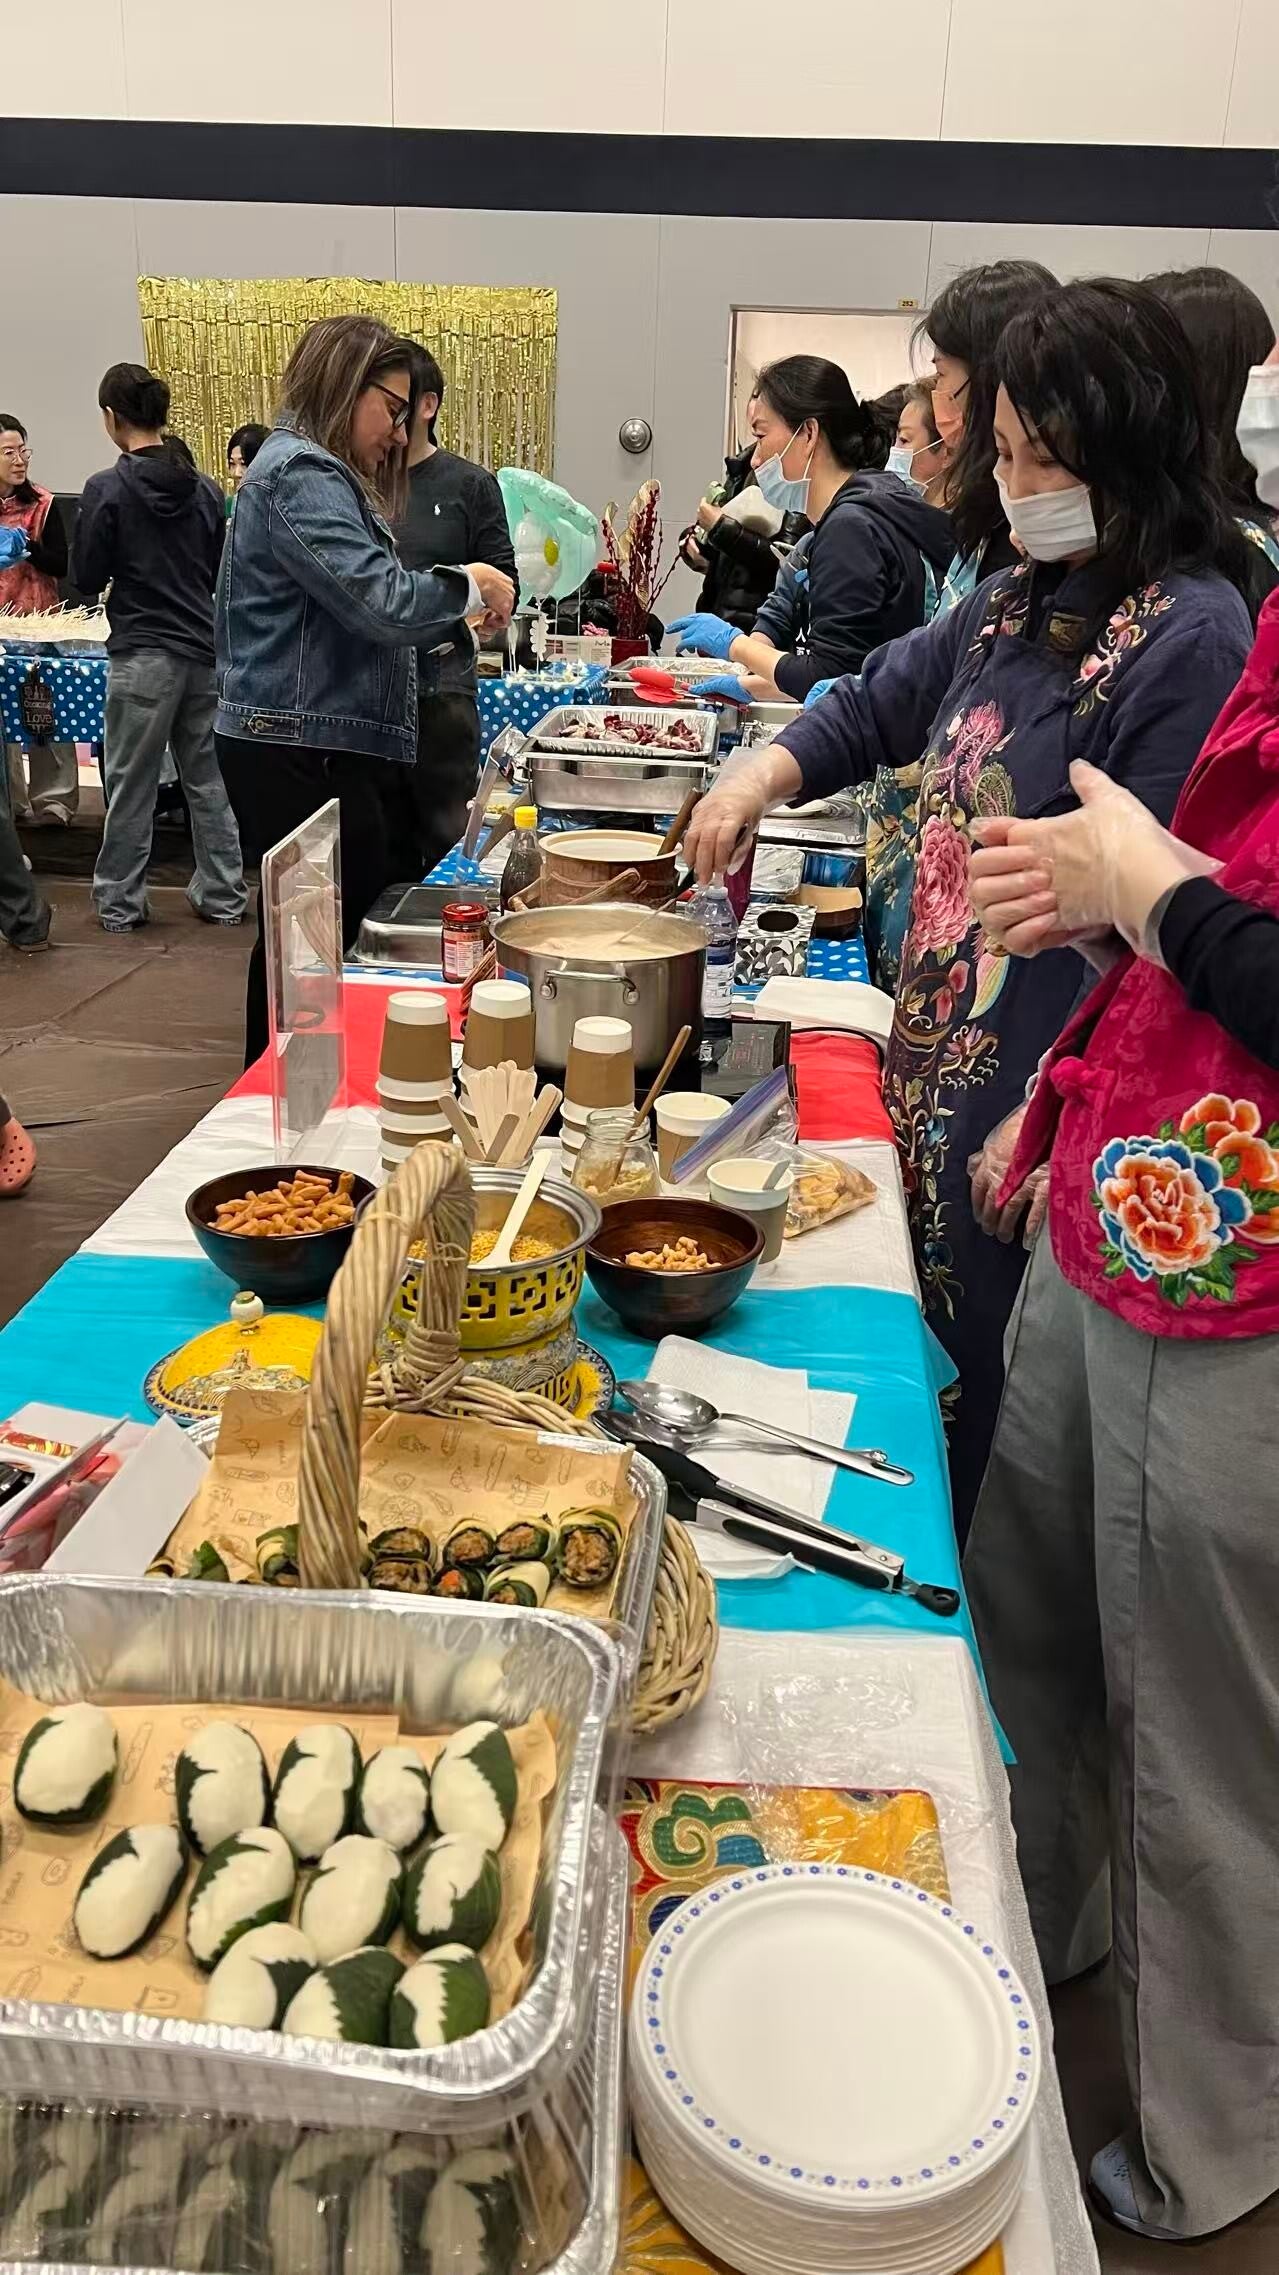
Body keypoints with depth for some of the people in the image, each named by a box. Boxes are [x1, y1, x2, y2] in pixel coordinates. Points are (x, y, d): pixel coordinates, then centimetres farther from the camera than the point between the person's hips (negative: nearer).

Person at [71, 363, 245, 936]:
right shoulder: (204, 488, 5)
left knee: (130, 786, 5)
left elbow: (86, 579, -5)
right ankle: (223, 895, 17)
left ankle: (119, 903, 13)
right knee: (209, 781, 11)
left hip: (142, 655, -4)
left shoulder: (106, 488, -10)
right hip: (204, 651, 5)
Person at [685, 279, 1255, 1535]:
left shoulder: (1186, 640, -16)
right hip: (935, 1067, 9)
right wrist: (764, 771, 9)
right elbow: (882, 702, 27)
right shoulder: (1016, 605, 11)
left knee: (1008, 1419, 5)